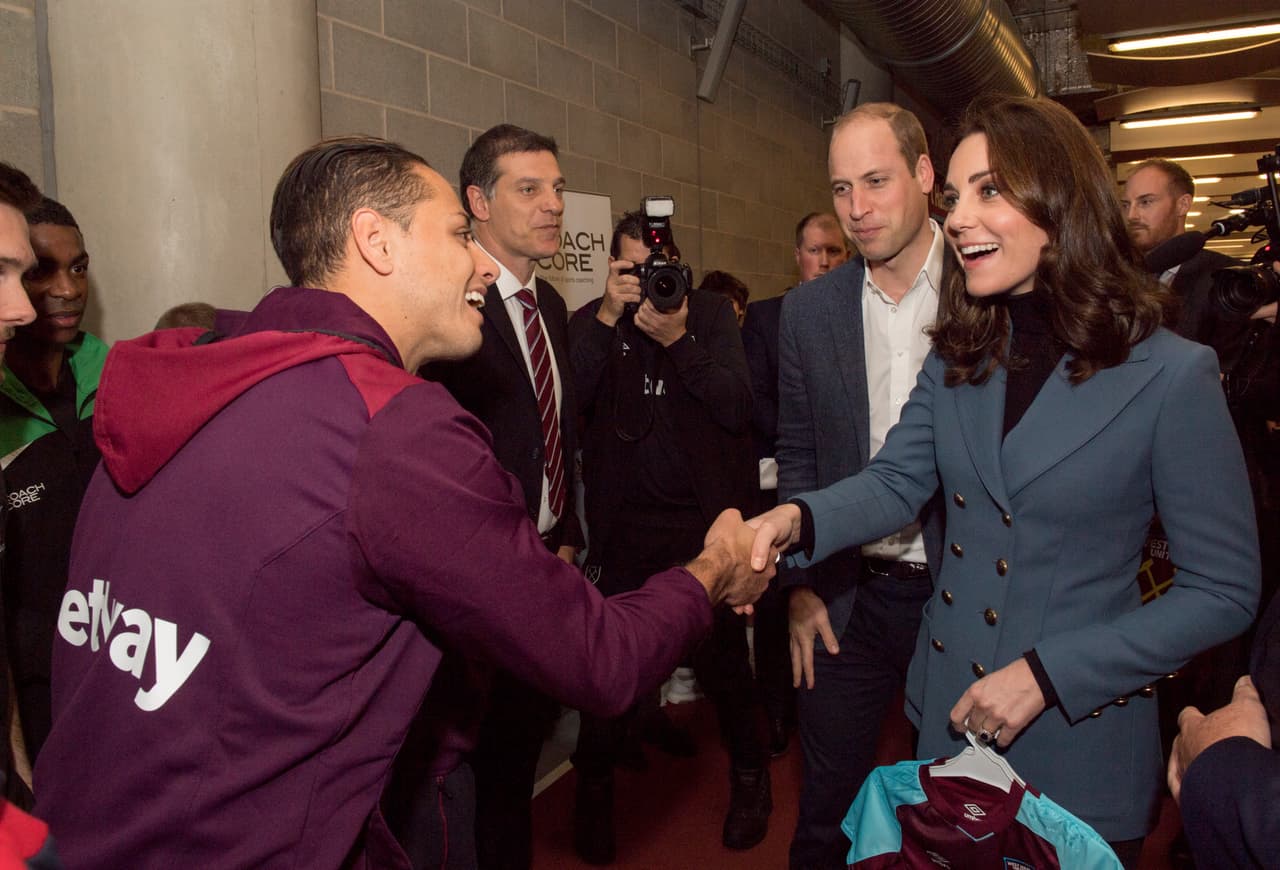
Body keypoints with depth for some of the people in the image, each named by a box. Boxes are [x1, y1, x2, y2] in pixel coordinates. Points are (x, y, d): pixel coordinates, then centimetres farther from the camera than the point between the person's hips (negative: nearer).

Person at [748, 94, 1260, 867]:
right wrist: (799, 520, -25)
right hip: (948, 716, 5)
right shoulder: (957, 355, -1)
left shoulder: (1171, 375, -16)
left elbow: (1223, 591, -13)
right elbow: (897, 481, -4)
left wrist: (1046, 673, -18)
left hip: (1080, 739, -4)